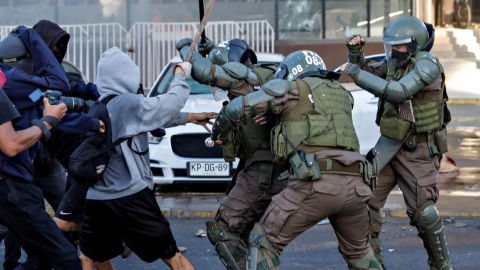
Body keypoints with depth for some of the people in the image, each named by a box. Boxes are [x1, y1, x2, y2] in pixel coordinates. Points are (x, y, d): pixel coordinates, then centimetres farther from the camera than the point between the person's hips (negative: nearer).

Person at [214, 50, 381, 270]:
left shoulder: (293, 88, 13)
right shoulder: (341, 95, 30)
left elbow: (237, 109, 14)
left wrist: (220, 122, 35)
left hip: (316, 183, -5)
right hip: (355, 184, 5)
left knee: (264, 243, 8)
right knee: (358, 252, 27)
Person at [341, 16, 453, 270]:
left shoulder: (426, 64, -19)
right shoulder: (396, 61, 5)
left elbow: (398, 92, -31)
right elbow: (366, 72, 16)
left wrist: (357, 74, -29)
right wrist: (355, 52, -5)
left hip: (419, 151, -7)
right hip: (390, 144, 8)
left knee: (422, 210, -13)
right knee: (366, 199, 2)